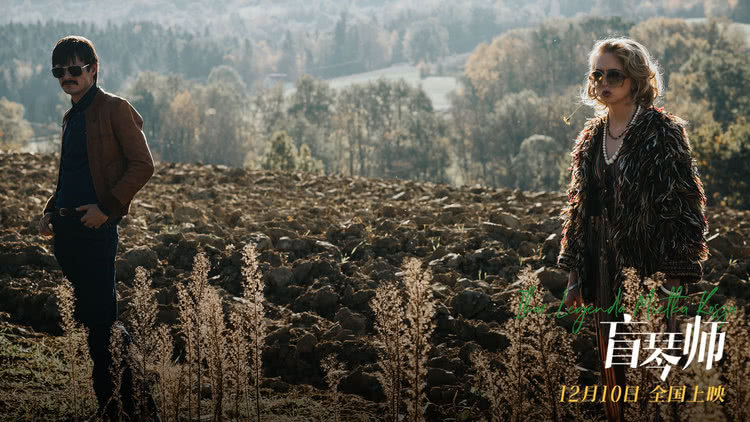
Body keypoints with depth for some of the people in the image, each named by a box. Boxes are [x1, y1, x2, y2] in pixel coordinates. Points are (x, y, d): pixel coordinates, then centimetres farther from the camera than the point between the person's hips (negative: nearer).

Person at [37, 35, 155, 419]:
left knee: (100, 316, -8)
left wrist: (107, 207, -17)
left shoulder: (114, 109, -6)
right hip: (66, 229, 8)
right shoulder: (71, 117, 19)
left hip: (96, 228, -8)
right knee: (86, 314, 12)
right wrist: (50, 212, 14)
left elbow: (142, 165, -12)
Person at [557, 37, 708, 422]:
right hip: (602, 273, 6)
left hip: (646, 271, -6)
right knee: (612, 376, 12)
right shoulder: (591, 137, 10)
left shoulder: (662, 132, -8)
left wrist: (674, 279, -15)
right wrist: (574, 276, 12)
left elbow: (683, 207, -11)